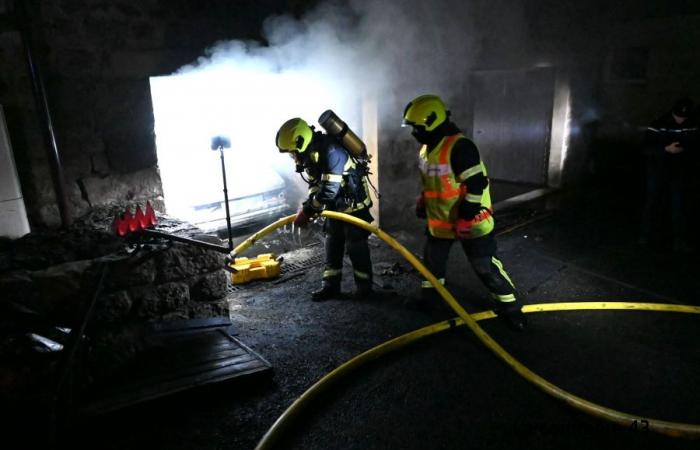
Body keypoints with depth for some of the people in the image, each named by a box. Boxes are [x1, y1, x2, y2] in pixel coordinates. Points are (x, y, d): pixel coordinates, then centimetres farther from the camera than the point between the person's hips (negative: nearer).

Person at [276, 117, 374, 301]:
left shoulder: (331, 152, -30)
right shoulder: (310, 153, 0)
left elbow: (328, 190, -33)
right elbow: (315, 185, 7)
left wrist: (307, 210, -25)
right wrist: (309, 208, -7)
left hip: (354, 205, -9)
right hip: (335, 206, 9)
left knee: (356, 247, 0)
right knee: (332, 246, 12)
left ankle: (364, 286, 16)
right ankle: (331, 285, 21)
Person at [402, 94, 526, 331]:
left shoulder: (459, 147, -25)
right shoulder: (426, 147, 4)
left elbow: (476, 184, -26)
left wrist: (466, 218, -24)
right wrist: (422, 201, 18)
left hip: (469, 221, -8)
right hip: (440, 219, 8)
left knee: (485, 265, 0)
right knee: (432, 257, 21)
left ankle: (508, 305, 17)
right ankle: (430, 289, 43)